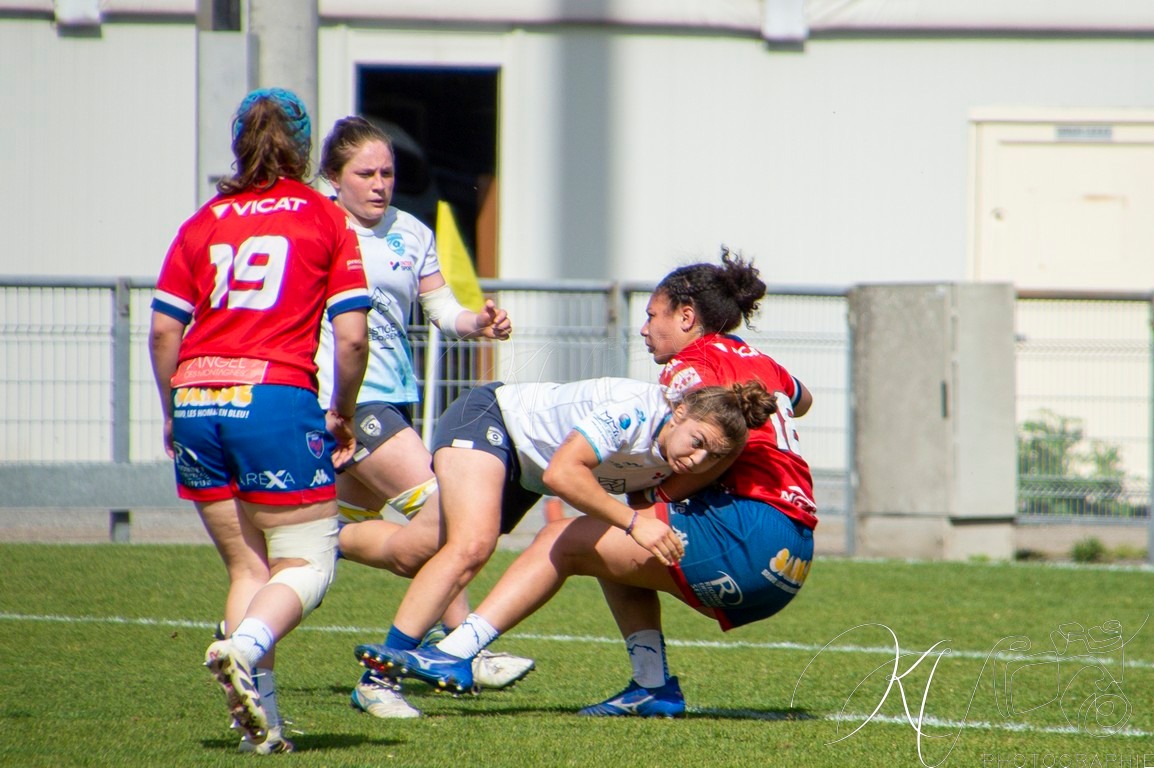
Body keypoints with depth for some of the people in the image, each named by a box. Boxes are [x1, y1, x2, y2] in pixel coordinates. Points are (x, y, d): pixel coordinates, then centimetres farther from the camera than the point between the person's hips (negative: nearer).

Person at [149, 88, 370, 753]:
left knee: (248, 566, 14)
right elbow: (352, 336, -1)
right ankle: (244, 650, -25)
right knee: (307, 564, 3)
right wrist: (343, 415, 12)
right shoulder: (325, 218, 6)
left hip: (198, 400, 4)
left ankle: (259, 715, 4)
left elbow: (164, 330, 10)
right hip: (276, 398, -4)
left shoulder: (205, 221, 14)